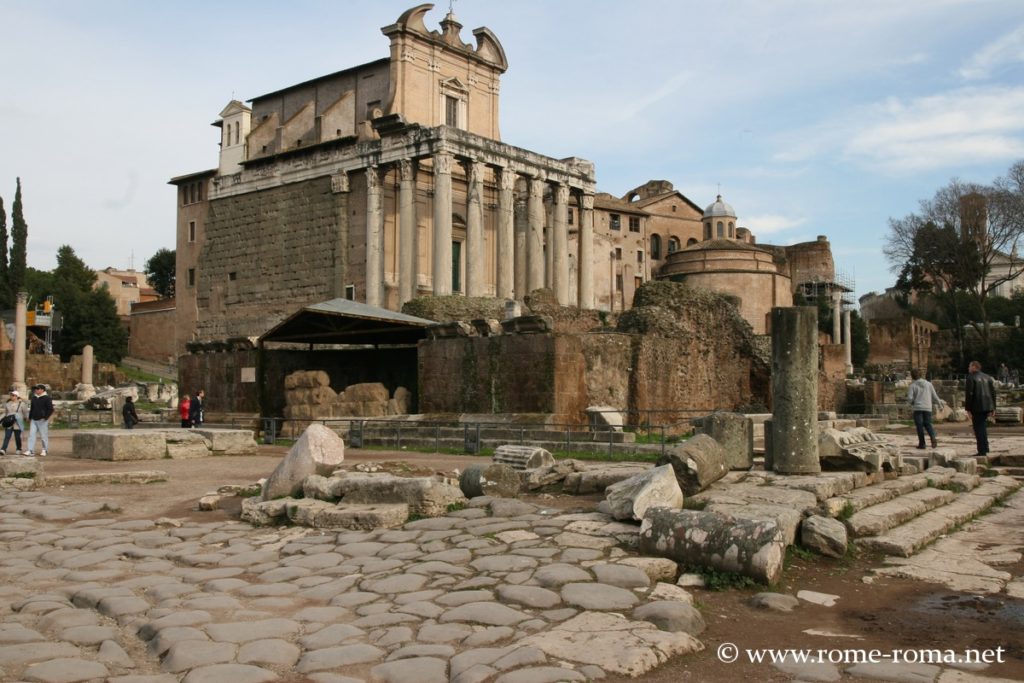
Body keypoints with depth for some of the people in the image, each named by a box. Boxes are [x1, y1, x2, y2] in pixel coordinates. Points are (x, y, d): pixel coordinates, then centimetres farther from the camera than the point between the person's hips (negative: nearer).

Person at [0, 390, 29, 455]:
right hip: (9, 424, 2)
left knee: (17, 437, 5)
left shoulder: (22, 404, -1)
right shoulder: (7, 404, 10)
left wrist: (26, 418, -4)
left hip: (17, 424, -2)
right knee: (7, 436, -7)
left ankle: (19, 449, 21)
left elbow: (26, 413, 4)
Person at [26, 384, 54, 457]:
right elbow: (31, 409, 24)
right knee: (31, 434, -1)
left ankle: (44, 450, 9)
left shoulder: (47, 398, -6)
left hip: (42, 420, -6)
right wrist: (30, 418, 19)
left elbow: (50, 409, -9)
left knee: (44, 436, 0)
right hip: (34, 420, 6)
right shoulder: (34, 398, 15)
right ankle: (31, 450, -2)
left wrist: (45, 418, -14)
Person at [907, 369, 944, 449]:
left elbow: (910, 398, -7)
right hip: (928, 408, 3)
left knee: (919, 426, 2)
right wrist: (939, 403, 24)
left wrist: (912, 402, 15)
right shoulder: (928, 384, 7)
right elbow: (934, 396, 8)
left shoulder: (913, 385, -1)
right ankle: (933, 438, -14)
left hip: (918, 408, -3)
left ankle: (922, 443, 2)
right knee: (928, 424, 12)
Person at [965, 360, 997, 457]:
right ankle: (985, 448, 23)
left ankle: (982, 450, -5)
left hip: (977, 408, -7)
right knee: (982, 426, 20)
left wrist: (968, 409, -10)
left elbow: (969, 394, -14)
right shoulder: (987, 377, 13)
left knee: (978, 428, -3)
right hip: (987, 406, 7)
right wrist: (992, 408, 16)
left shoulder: (971, 378, -8)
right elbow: (993, 393, 13)